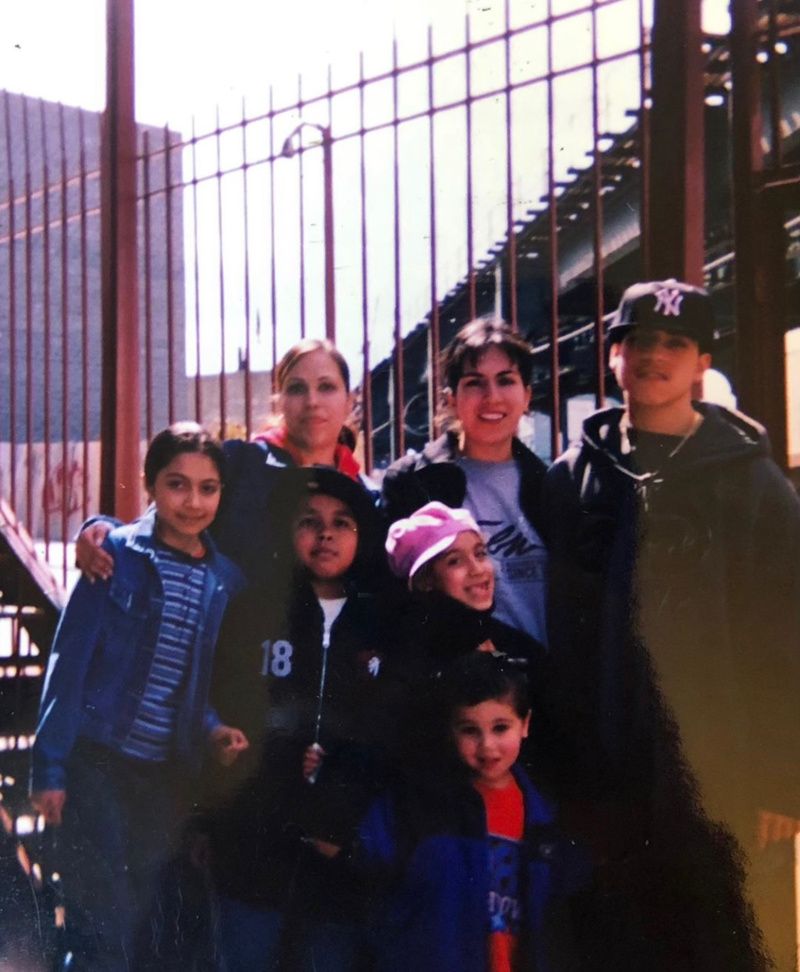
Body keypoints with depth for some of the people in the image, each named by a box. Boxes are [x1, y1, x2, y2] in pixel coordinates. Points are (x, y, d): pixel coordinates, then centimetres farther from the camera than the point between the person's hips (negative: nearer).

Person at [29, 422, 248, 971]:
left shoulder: (226, 580, 6)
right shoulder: (117, 553, -6)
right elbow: (69, 660, -7)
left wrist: (214, 730, -7)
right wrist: (50, 766, -11)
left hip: (166, 775, 5)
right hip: (96, 760, -4)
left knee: (142, 926, 12)